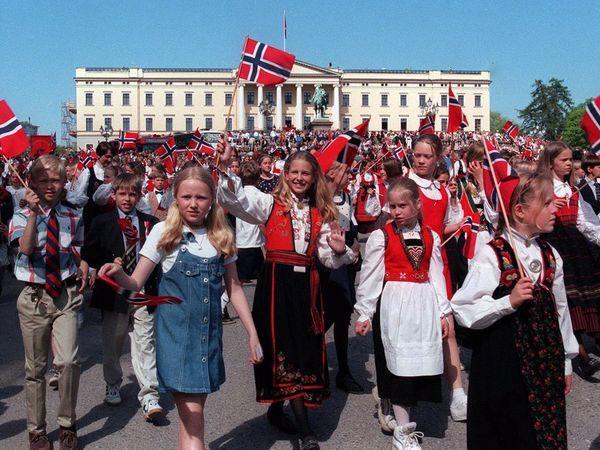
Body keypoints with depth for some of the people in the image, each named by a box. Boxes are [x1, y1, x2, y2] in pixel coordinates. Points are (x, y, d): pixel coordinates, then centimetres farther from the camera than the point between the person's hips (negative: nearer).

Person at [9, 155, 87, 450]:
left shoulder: (73, 217, 6)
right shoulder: (22, 217, 0)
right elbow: (26, 247, -19)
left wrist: (83, 266, 1)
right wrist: (34, 212, -26)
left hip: (66, 295, 1)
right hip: (35, 297, -1)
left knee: (69, 362, -14)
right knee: (35, 368, 9)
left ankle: (67, 425, 7)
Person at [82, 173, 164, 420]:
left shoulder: (150, 223, 5)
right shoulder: (102, 222, 2)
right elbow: (88, 254, 2)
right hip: (114, 291, 0)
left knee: (145, 344, -3)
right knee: (112, 342, 14)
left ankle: (149, 396, -2)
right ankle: (113, 385, 34)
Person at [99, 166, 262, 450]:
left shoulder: (221, 236, 4)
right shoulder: (164, 232, -5)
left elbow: (234, 288, 10)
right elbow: (136, 282, -5)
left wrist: (252, 334, 8)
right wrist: (119, 274, -28)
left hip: (210, 332, 4)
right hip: (175, 330, -3)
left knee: (194, 409, 11)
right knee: (191, 414, -8)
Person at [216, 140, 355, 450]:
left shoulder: (320, 214, 14)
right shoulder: (271, 204, 1)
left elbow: (326, 258, 13)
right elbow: (236, 202, -16)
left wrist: (339, 251, -9)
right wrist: (225, 167, -31)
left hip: (306, 284, 5)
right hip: (276, 282, -5)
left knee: (306, 348, 8)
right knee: (284, 348, -6)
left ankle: (276, 408, 29)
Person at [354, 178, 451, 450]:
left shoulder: (431, 237, 8)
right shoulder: (381, 236, -4)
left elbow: (437, 275, 10)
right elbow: (370, 277, -3)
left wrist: (443, 311, 8)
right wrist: (364, 313, -3)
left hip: (424, 306, 4)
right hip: (394, 305, -4)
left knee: (421, 363, 7)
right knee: (400, 363, -3)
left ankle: (399, 409, 28)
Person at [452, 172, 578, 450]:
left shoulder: (550, 255, 6)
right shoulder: (491, 255, -14)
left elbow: (560, 310, 14)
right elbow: (463, 310, -17)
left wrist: (566, 361, 17)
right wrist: (509, 302, -28)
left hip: (545, 359, 6)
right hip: (502, 361, -6)